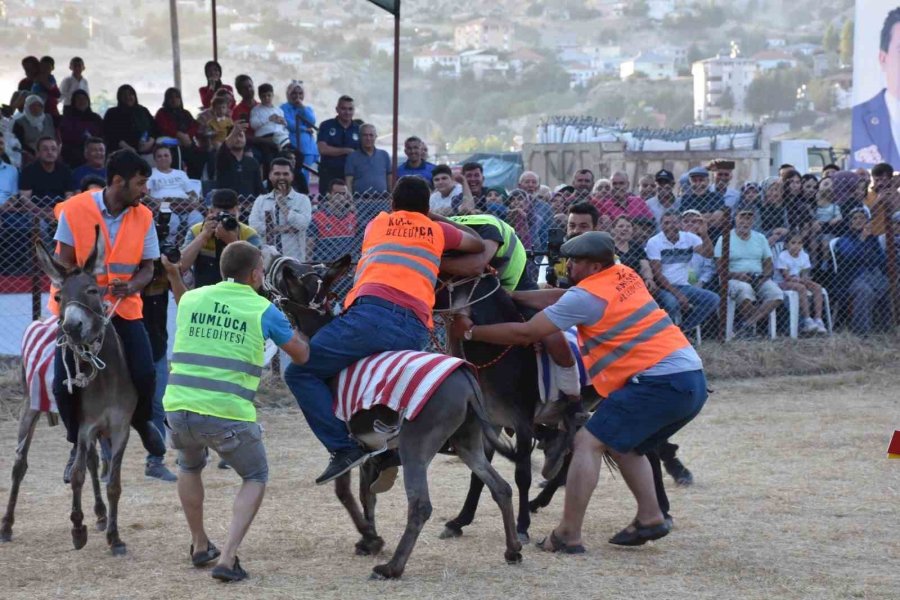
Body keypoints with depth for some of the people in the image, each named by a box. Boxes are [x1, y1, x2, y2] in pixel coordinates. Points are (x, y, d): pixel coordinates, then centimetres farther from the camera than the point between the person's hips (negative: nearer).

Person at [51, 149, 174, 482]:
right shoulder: (74, 210, -12)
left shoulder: (143, 217, -3)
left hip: (124, 307, 2)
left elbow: (147, 267, 2)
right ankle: (79, 447, 15)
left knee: (144, 375, -13)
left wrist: (131, 287, -20)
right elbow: (64, 262, -6)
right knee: (64, 381, -7)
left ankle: (143, 425, 14)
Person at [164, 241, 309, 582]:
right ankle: (227, 558, 3)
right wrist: (297, 335, 38)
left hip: (179, 407, 3)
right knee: (255, 478, 19)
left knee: (190, 467, 34)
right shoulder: (263, 310, 5)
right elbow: (301, 356, 18)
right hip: (228, 414, -3)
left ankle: (199, 547, 40)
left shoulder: (190, 299, 13)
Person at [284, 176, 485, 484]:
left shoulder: (377, 223, 27)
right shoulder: (437, 230, 28)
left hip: (374, 311, -4)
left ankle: (343, 447, -11)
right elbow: (478, 244, 45)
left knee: (300, 372, 2)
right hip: (416, 331, 4)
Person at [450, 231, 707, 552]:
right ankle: (650, 518, 18)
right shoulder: (624, 275, 16)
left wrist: (471, 331, 5)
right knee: (623, 445, 26)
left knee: (589, 442, -7)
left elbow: (525, 333, -5)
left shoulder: (586, 296, -8)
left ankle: (568, 535, -11)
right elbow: (559, 298, 24)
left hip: (661, 382, -9)